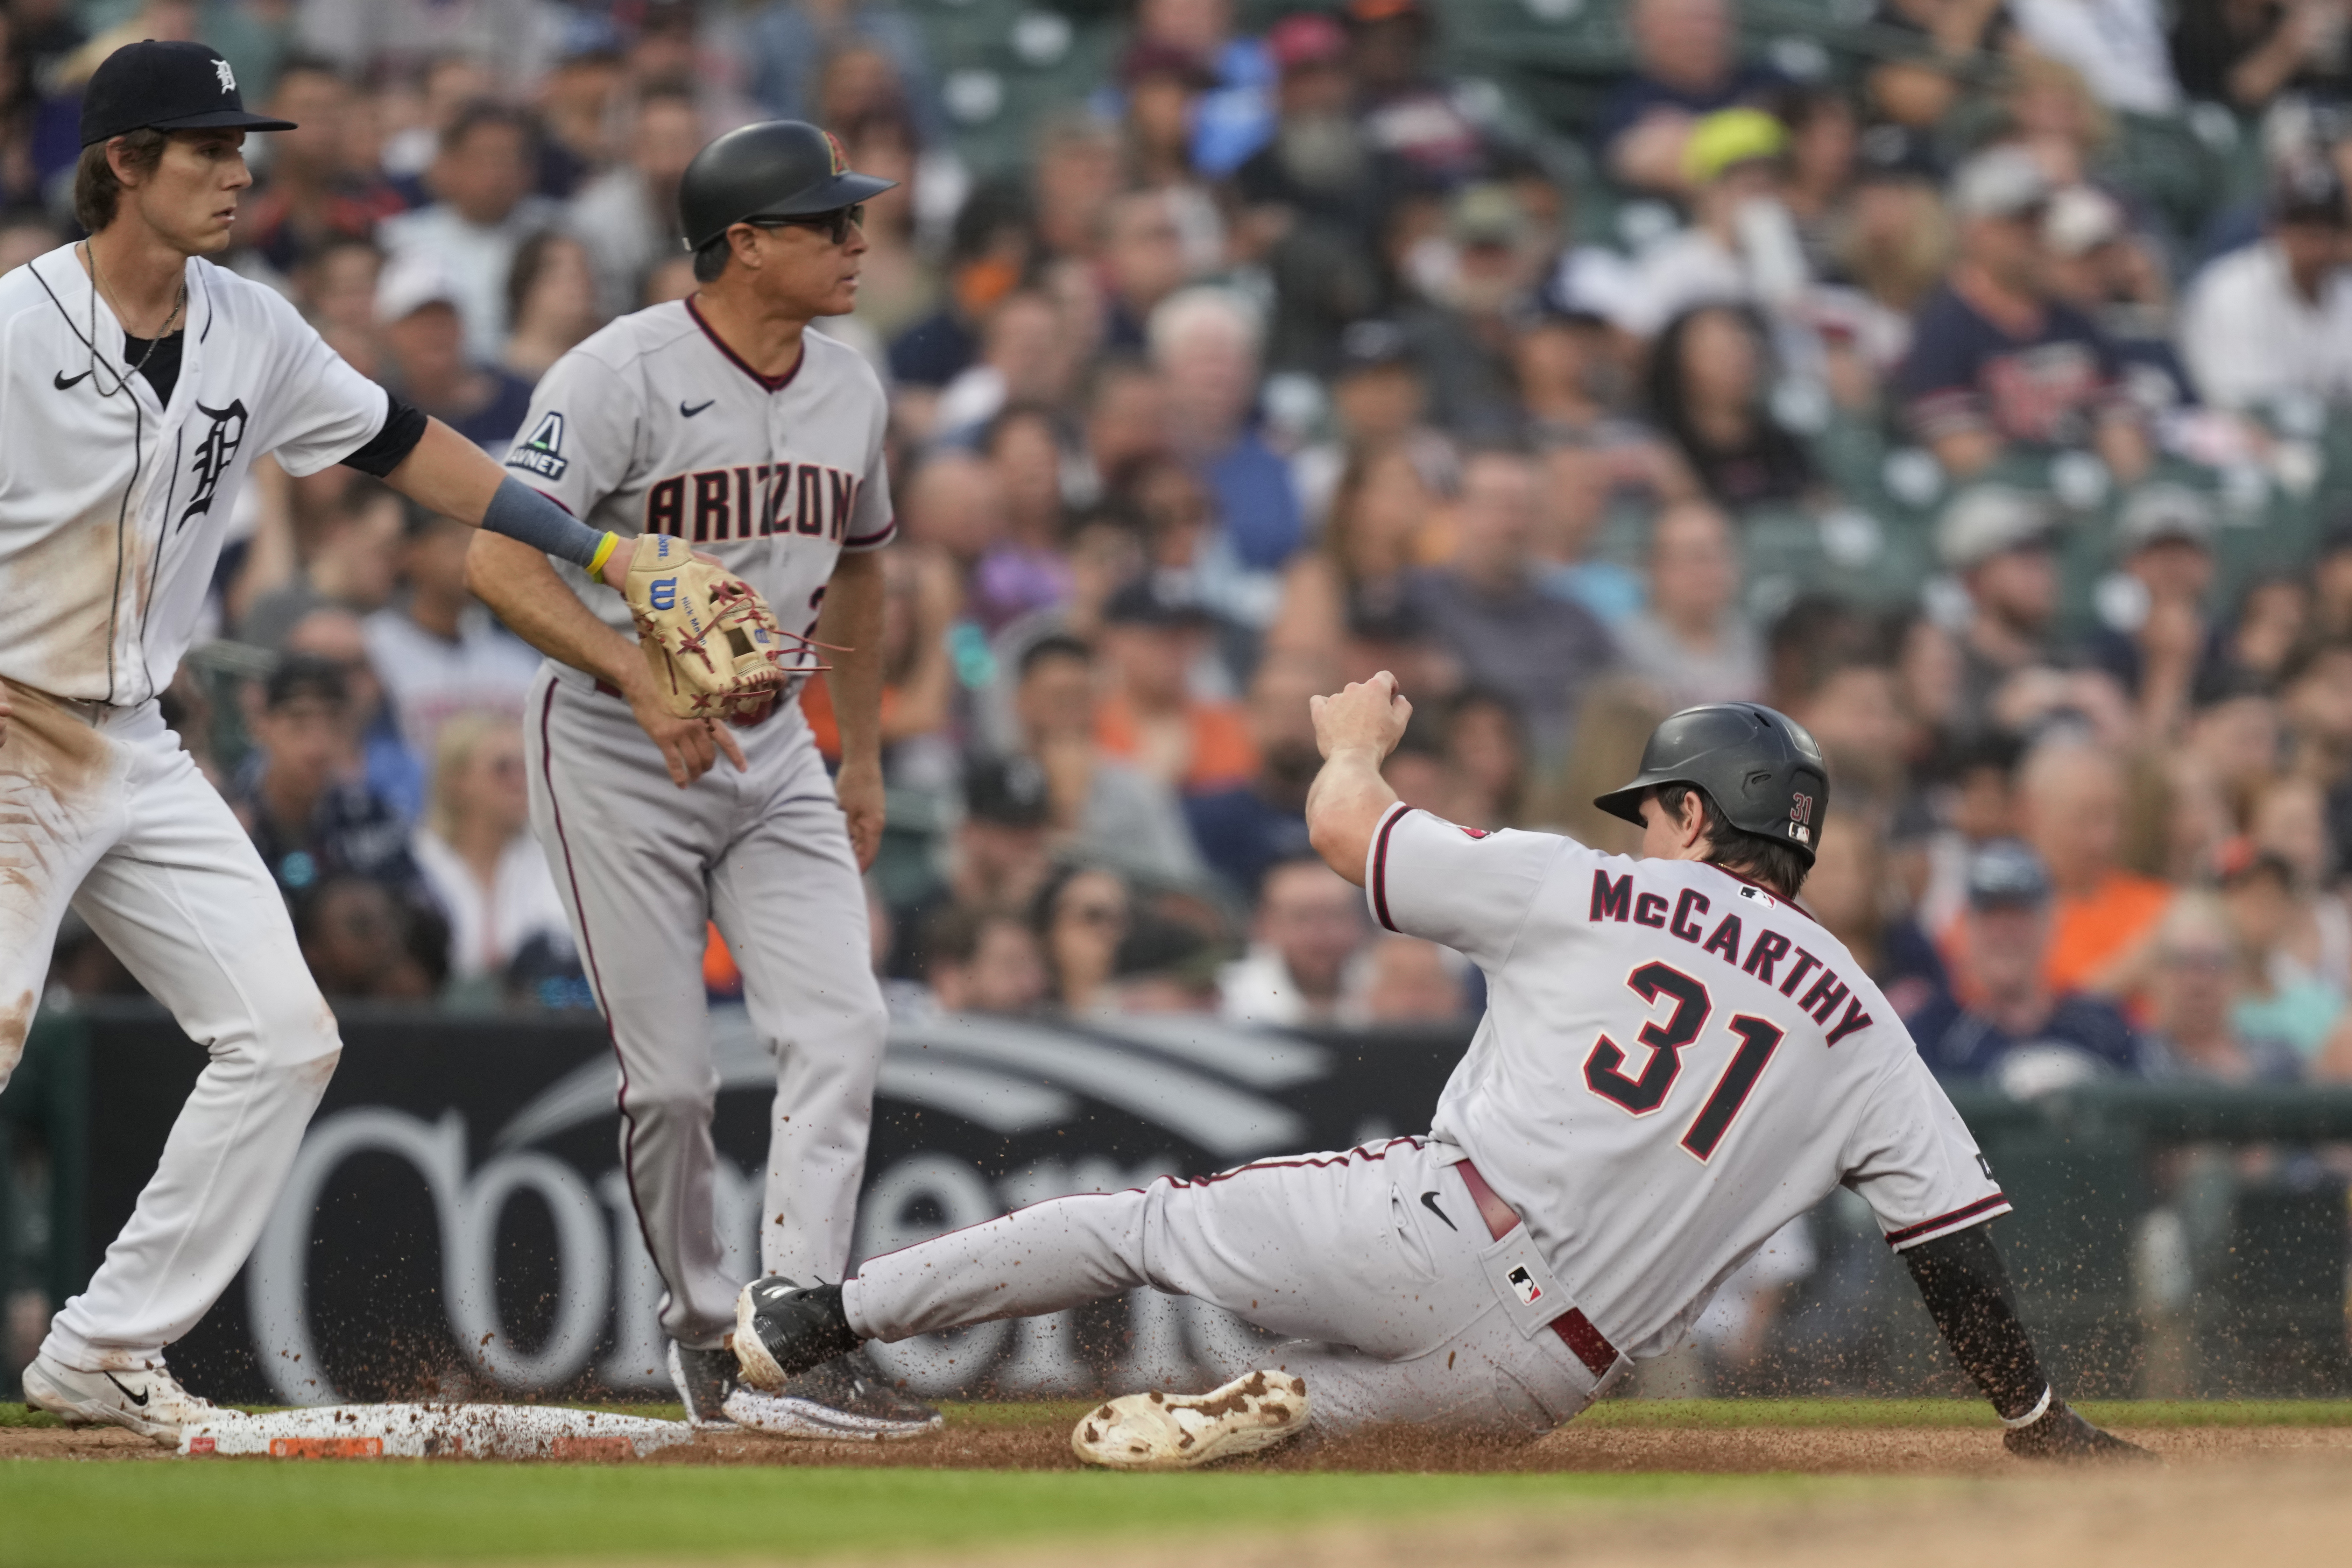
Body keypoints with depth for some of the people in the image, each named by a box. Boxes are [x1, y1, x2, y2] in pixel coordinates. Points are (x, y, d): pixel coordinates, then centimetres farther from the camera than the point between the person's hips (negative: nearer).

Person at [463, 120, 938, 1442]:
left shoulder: (852, 390, 5)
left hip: (775, 752, 5)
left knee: (841, 1030, -12)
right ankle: (705, 1335, 17)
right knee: (671, 1080, -3)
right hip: (616, 755, -5)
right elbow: (501, 562, -24)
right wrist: (645, 680, -35)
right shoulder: (621, 377, -16)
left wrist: (864, 758, 21)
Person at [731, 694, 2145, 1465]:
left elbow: (1346, 825, 14)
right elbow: (1959, 1233, 9)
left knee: (1147, 1222, 16)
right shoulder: (1862, 1027, 13)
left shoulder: (1582, 890, 7)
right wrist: (2041, 1422, 17)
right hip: (1541, 1376, 2)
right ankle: (1274, 1406, -4)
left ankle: (828, 1314, 13)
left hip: (1432, 1231, -2)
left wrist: (1358, 739, 36)